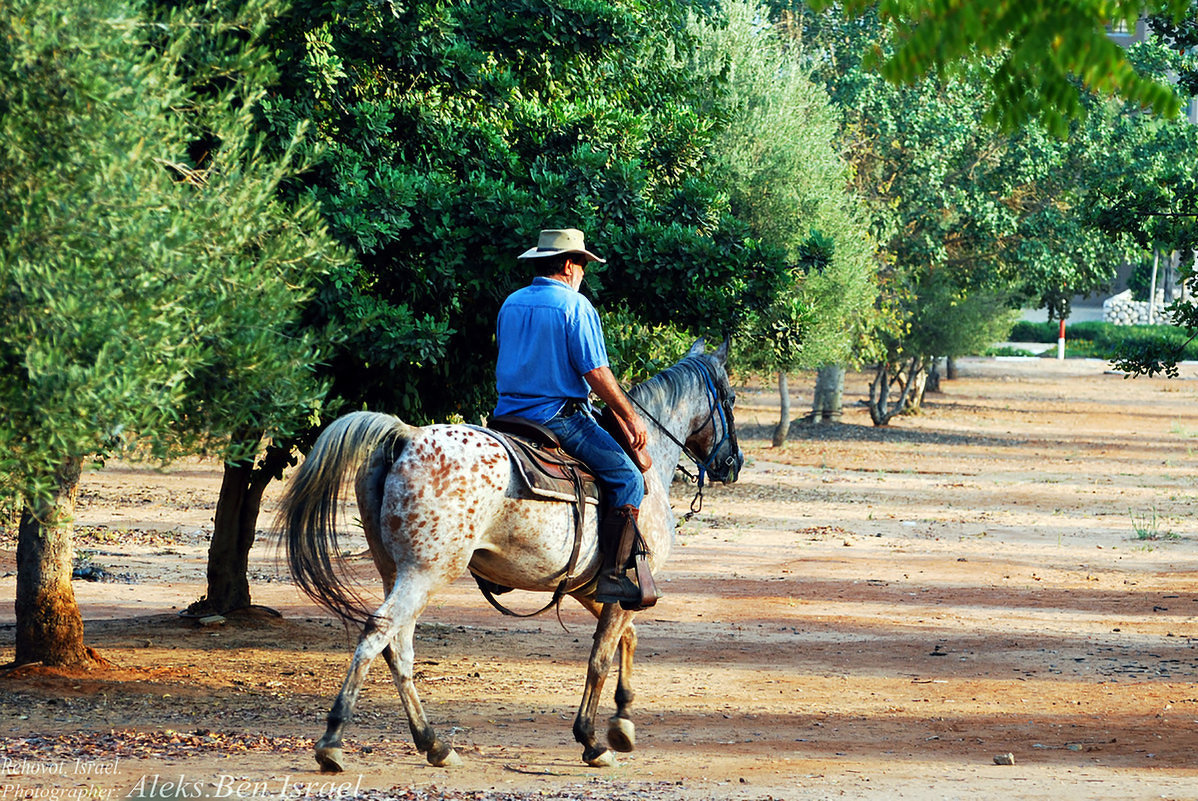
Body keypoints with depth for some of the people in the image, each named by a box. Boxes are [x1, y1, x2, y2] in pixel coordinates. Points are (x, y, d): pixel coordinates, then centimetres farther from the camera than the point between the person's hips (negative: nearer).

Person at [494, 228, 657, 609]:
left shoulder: (510, 303, 12)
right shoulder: (575, 306, -10)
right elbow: (596, 373, -14)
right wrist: (630, 417, -3)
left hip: (509, 414, 8)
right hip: (559, 416, -8)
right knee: (628, 478, -4)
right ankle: (613, 575, -14)